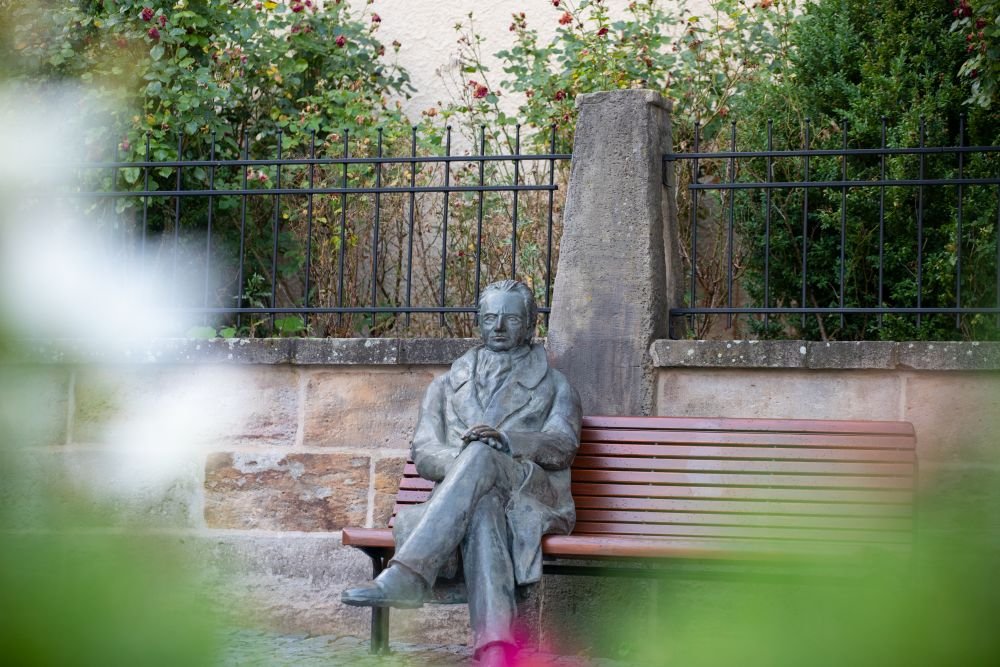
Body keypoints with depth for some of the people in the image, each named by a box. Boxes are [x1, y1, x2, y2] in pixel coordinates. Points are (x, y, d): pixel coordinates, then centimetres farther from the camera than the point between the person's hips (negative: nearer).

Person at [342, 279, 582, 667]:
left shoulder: (554, 387, 23)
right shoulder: (447, 387, 28)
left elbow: (563, 446, 3)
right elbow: (422, 453, 14)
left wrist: (504, 440, -18)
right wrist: (459, 462, -12)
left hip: (533, 495, -1)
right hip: (464, 498, 1)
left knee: (481, 455, -37)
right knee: (483, 509, -40)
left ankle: (406, 576, -51)